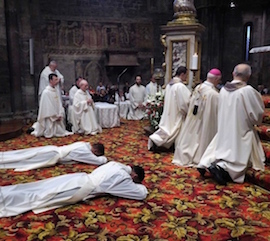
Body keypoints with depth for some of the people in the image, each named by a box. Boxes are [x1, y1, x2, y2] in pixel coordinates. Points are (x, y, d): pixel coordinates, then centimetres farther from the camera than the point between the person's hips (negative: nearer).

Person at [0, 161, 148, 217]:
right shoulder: (123, 178, -8)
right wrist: (139, 185, 13)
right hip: (81, 190, -7)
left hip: (81, 178, 7)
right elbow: (142, 194, -8)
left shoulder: (115, 165, 14)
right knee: (40, 197, -4)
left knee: (41, 191, 7)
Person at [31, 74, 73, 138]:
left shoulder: (56, 90, 5)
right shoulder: (46, 92, -17)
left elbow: (59, 103, 6)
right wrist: (55, 116, -13)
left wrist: (60, 115, -4)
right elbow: (48, 106, -17)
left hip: (57, 116, 7)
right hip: (49, 116, -7)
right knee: (50, 134, 1)